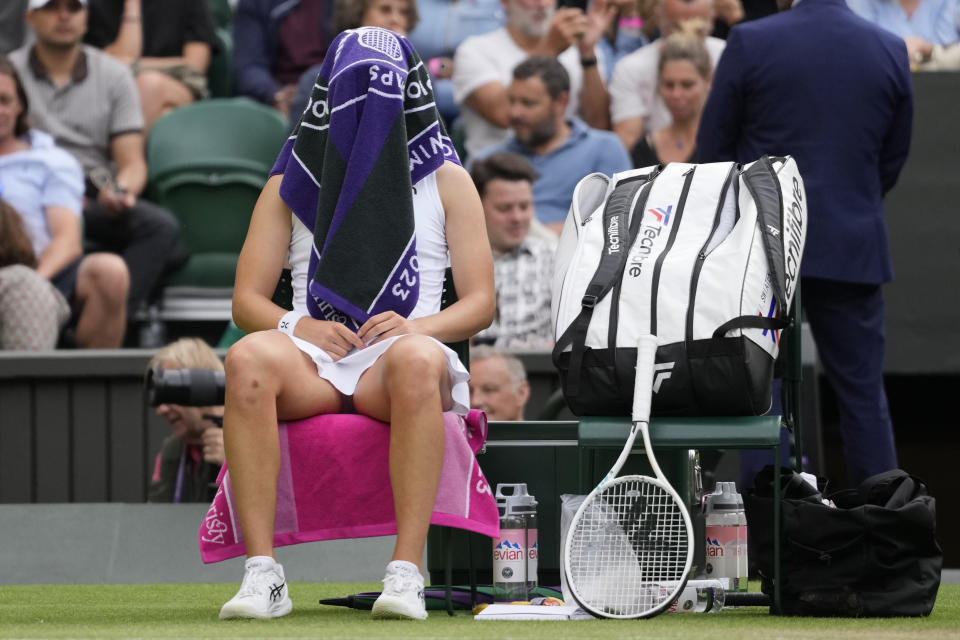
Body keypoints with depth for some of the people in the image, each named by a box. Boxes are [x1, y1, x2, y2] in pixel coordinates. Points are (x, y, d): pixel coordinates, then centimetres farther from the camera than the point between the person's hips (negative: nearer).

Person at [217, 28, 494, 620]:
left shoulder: (446, 180, 17)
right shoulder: (291, 181, 19)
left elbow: (480, 302, 10)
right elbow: (247, 300, 14)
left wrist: (417, 326, -12)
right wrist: (299, 326, -9)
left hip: (399, 355, -1)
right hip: (311, 357, 1)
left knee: (417, 360, -40)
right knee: (248, 359, -36)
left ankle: (406, 573, -43)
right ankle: (263, 574, -38)